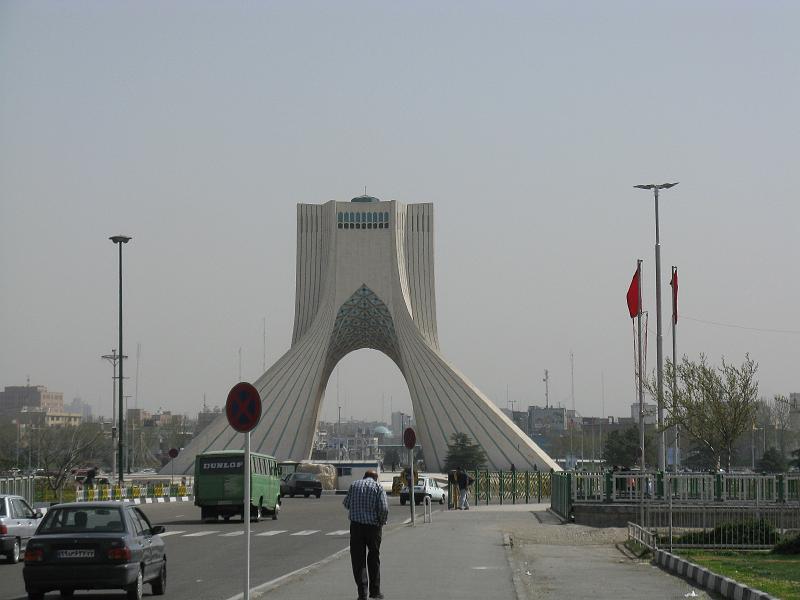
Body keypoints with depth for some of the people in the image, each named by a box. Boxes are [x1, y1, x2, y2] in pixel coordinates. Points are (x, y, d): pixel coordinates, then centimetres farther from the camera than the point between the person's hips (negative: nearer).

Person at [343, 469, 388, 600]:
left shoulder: (354, 485, 6)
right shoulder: (378, 487, -2)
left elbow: (346, 503, 13)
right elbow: (384, 508, -12)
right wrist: (382, 522, 5)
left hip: (356, 525, 1)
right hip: (373, 526, -1)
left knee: (358, 560, 5)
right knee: (374, 558, 16)